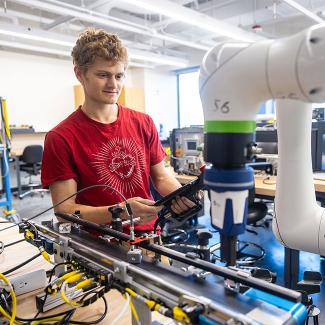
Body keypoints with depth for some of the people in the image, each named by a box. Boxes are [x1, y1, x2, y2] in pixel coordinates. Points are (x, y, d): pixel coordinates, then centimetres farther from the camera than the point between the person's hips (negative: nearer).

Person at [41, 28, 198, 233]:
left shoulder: (144, 124, 6)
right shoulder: (60, 138, -7)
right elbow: (65, 210, -9)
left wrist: (181, 195, -10)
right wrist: (121, 212, -23)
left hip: (150, 237, 2)